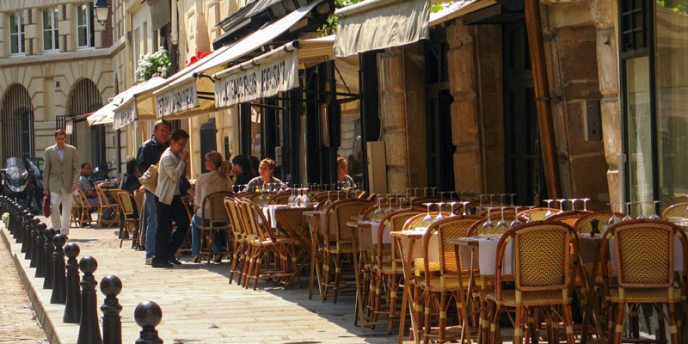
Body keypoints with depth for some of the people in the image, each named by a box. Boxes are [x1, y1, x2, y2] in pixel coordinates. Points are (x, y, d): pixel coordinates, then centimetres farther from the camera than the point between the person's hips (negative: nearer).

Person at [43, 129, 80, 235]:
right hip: (54, 184, -1)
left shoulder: (72, 150, 5)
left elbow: (76, 168, 3)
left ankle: (64, 232, 7)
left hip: (68, 184, 1)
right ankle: (56, 229, 1)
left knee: (67, 208, 1)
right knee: (54, 206, -14)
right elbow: (46, 170, 6)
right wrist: (46, 187, 2)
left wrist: (75, 182, -9)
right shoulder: (49, 151, 5)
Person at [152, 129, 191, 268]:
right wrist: (183, 161, -17)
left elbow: (182, 175, 21)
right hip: (164, 197, -9)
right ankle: (159, 259, 0)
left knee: (184, 224, 8)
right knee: (164, 228, -6)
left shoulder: (177, 156, 15)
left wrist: (185, 163, 5)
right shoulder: (167, 157, -15)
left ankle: (169, 253, 18)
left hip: (175, 196, 9)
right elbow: (174, 175, -24)